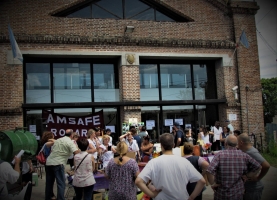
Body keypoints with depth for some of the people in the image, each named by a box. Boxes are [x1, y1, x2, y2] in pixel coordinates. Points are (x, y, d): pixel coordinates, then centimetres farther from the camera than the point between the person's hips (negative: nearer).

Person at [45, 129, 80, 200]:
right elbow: (76, 152, -16)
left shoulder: (58, 140, 18)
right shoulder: (70, 142, -5)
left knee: (49, 183, 17)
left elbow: (52, 150, 19)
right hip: (57, 164, -7)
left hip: (48, 163, 8)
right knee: (61, 184, -3)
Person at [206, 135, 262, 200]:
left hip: (221, 194, -2)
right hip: (238, 194, 2)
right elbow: (257, 167, 1)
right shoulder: (244, 156, -5)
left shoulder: (219, 155, -15)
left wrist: (212, 184, -11)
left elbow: (209, 171, -26)